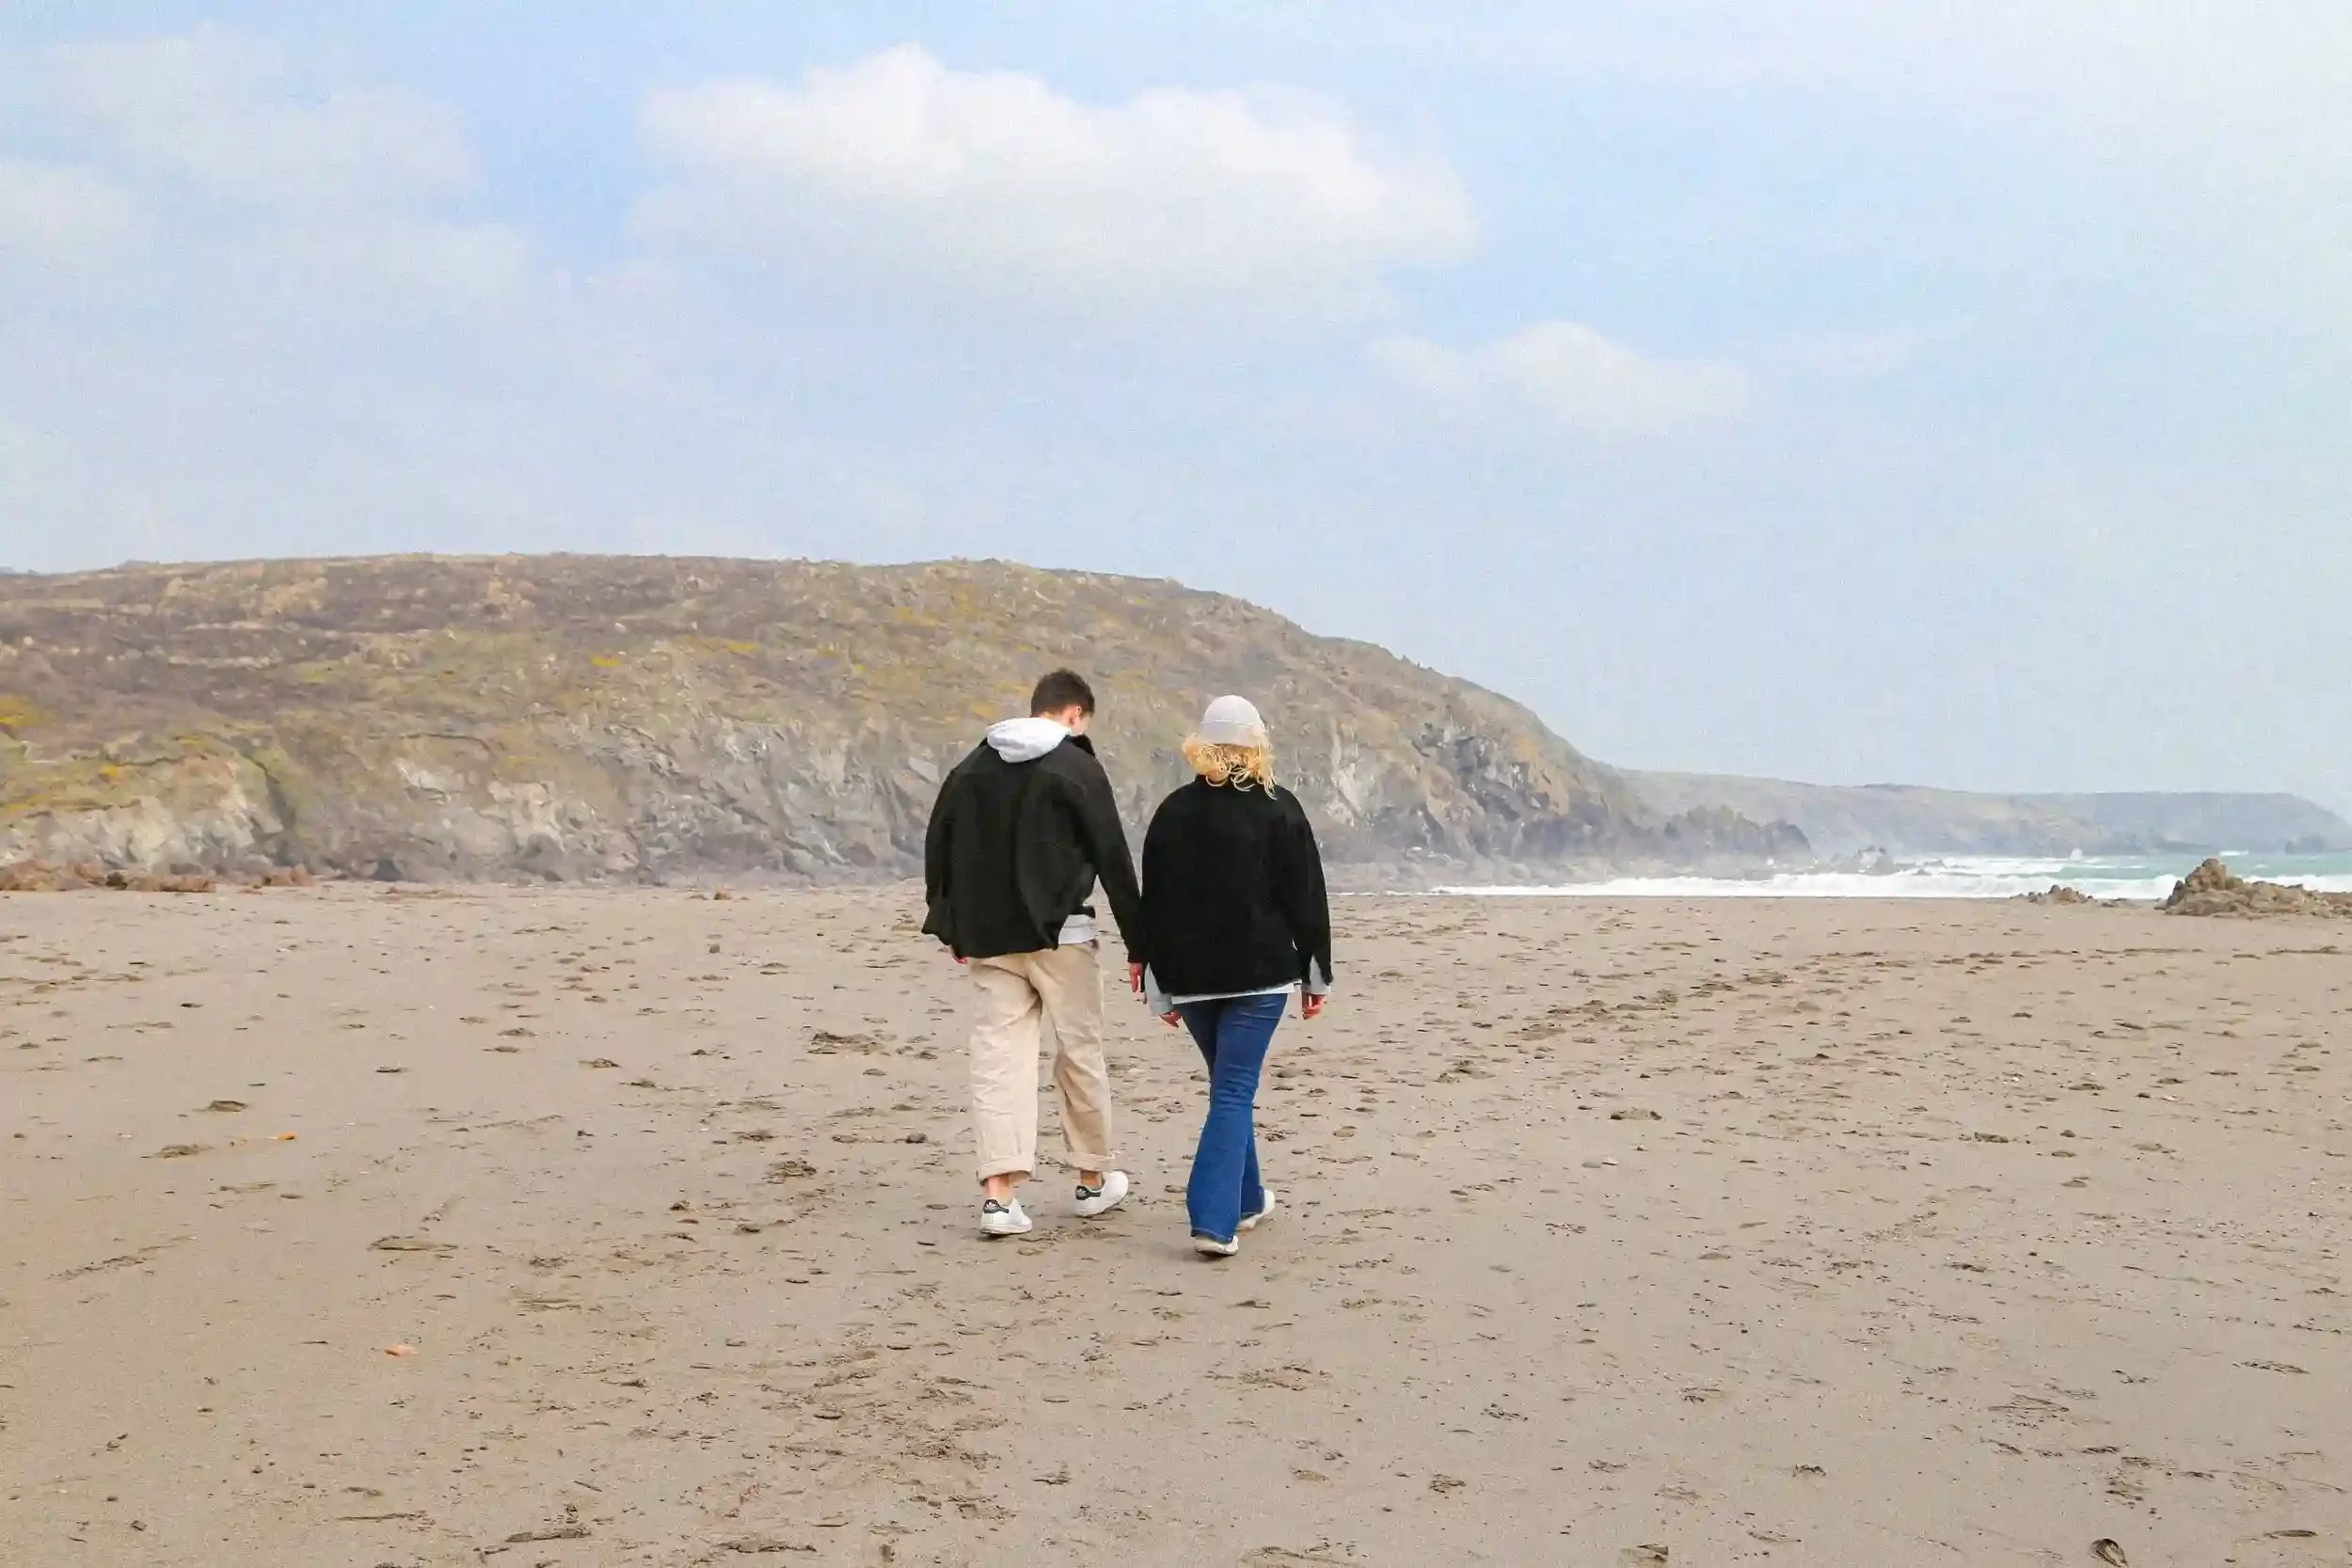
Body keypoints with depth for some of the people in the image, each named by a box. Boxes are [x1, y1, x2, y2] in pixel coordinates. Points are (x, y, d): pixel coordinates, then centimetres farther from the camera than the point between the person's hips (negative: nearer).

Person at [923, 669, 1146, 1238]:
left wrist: (953, 929, 22)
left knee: (998, 1055, 2)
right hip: (1059, 934, -4)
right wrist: (1139, 945, -3)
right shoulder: (1078, 769, -6)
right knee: (1080, 1052, 10)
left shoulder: (973, 768, 9)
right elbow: (1114, 861, -8)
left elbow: (938, 848, 13)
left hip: (988, 940, 4)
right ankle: (1095, 1180, 23)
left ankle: (999, 1192, -8)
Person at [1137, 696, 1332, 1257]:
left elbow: (1154, 903, 7)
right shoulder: (1278, 810, -5)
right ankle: (1214, 1221, -14)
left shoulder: (1173, 811, 4)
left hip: (1190, 976, 4)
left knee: (1230, 1086, 20)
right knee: (1235, 1093, -5)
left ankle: (1245, 1200, 31)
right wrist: (1316, 975, 6)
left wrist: (1162, 989, 13)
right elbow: (1306, 899, -3)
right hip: (1260, 975, -4)